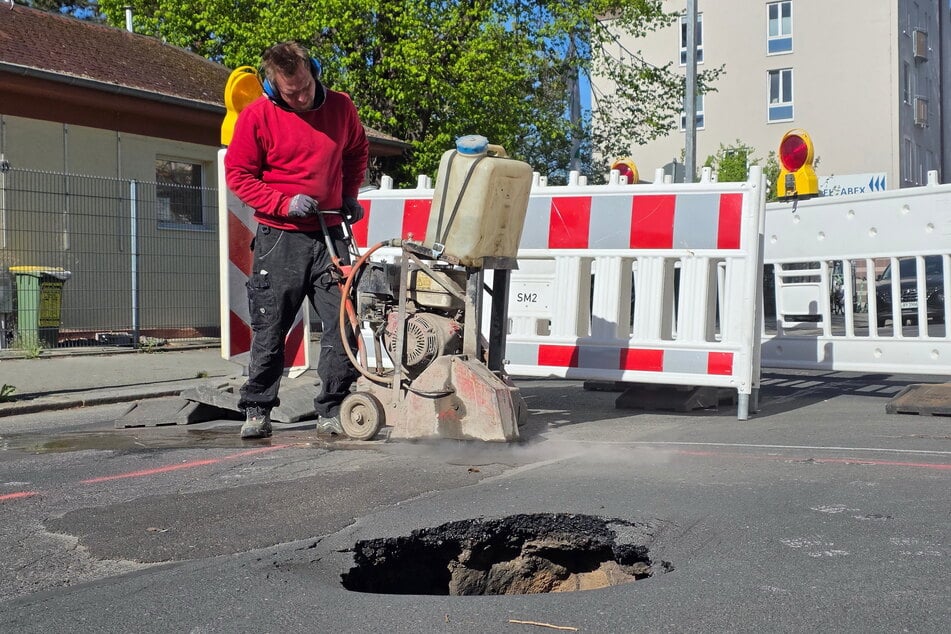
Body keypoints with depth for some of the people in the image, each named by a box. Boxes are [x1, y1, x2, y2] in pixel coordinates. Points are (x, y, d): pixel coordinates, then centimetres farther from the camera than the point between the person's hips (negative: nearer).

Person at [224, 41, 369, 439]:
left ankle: (332, 411, 8)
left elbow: (357, 151, 22)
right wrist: (283, 203, -13)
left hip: (330, 234, 3)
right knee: (270, 329, 3)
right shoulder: (257, 115, -6)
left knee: (343, 323, -2)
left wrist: (349, 194, 10)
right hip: (280, 237, -3)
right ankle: (257, 410, 17)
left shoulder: (340, 107, 4)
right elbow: (238, 173, -2)